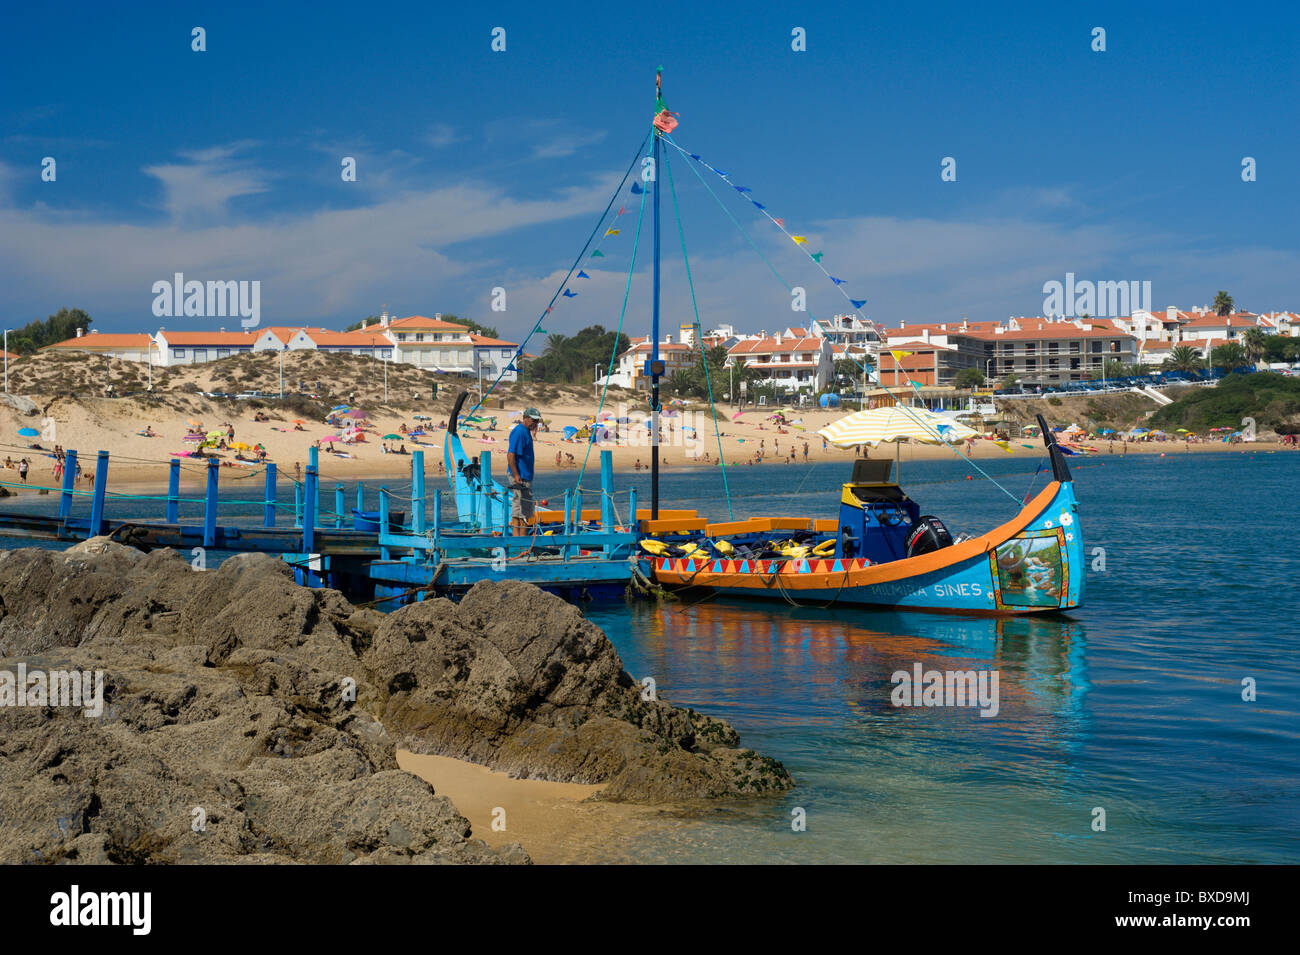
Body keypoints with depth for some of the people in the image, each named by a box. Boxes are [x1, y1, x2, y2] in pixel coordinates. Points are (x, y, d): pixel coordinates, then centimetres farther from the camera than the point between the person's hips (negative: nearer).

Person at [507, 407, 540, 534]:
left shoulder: (526, 431, 17)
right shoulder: (519, 432, -15)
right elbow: (510, 455, -22)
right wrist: (516, 475, -25)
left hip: (525, 476, 11)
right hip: (520, 476, -11)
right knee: (524, 508, -9)